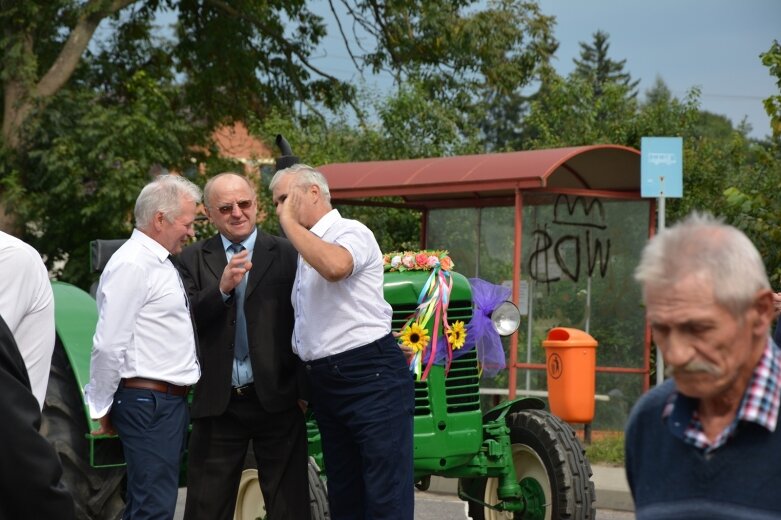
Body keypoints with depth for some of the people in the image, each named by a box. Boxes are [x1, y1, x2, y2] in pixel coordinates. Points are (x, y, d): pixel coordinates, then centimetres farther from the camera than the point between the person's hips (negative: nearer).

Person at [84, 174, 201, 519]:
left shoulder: (159, 262, 17)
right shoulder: (132, 265, -15)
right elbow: (108, 344, -17)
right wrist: (100, 409, -10)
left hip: (173, 400, 10)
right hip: (149, 401, -10)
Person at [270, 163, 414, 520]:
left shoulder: (351, 233, -6)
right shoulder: (307, 249, 20)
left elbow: (335, 266, -30)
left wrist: (289, 222, -17)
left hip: (370, 375, -9)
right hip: (325, 382, 9)